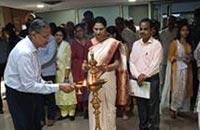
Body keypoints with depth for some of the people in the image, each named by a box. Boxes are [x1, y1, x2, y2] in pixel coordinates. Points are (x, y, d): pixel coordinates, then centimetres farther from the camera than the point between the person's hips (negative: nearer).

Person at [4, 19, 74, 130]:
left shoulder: (32, 47, -2)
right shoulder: (24, 52, -29)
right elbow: (29, 85, -29)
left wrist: (43, 83, -3)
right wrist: (58, 87, -27)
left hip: (30, 92, 8)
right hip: (19, 96, -8)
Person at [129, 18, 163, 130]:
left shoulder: (156, 44, -6)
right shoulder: (136, 44, 8)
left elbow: (155, 64, -13)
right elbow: (131, 62, 3)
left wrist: (144, 76, -17)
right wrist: (138, 76, -11)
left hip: (152, 79, -4)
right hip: (138, 80, 5)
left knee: (153, 108, 2)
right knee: (141, 108, 14)